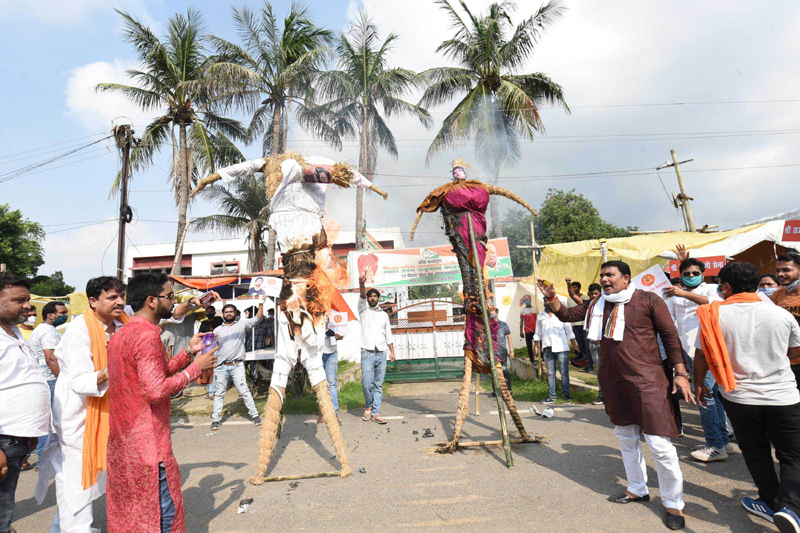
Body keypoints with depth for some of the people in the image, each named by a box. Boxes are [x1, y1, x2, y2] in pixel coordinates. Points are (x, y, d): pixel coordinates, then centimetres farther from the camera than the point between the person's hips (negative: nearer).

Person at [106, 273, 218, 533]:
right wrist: (195, 367, -17)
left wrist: (188, 351, 9)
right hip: (147, 443, -10)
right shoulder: (147, 335, -21)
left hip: (122, 441, 10)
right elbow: (156, 390, -27)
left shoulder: (120, 335, 11)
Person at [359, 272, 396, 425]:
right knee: (367, 384, -6)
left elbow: (388, 334, 17)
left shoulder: (384, 314, 18)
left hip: (382, 353, 3)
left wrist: (392, 351, 7)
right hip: (367, 353, -3)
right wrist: (361, 284, -31)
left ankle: (376, 413, 9)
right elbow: (361, 296, -12)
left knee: (379, 385, 3)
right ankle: (368, 407, 18)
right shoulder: (363, 310, 9)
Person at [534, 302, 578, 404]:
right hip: (547, 348, 2)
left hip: (561, 347, -2)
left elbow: (568, 330, 10)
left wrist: (574, 345, 6)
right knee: (550, 373, 3)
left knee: (564, 372, -3)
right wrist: (537, 346, 15)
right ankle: (552, 396, 9)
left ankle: (566, 395, 8)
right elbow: (538, 333, 20)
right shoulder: (540, 317, 13)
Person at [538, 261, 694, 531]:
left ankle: (673, 504, 17)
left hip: (646, 379, -6)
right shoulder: (597, 305, 8)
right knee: (625, 437, 19)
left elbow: (670, 336, -3)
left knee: (659, 443, -5)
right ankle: (637, 489, 38)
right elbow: (567, 315, 12)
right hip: (613, 379, 6)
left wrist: (680, 373, -7)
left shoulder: (648, 301, -6)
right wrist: (552, 297, -4)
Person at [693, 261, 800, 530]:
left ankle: (772, 503, 31)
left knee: (755, 453, 19)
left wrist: (699, 384, 9)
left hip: (740, 398, -1)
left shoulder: (715, 315, -12)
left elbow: (701, 357, -7)